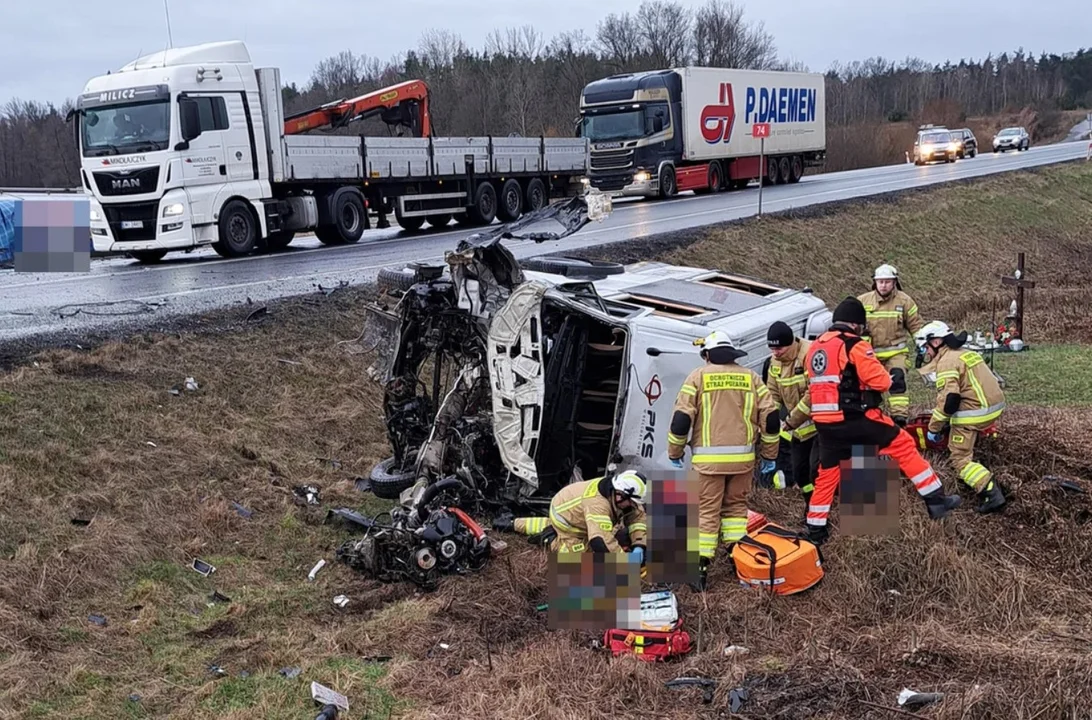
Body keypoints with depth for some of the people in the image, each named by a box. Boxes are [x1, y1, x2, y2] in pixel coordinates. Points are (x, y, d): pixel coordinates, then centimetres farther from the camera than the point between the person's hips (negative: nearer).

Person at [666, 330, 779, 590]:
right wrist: (769, 455, 15)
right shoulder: (751, 377, 9)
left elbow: (681, 419, -5)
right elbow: (770, 417, 6)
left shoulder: (698, 377, 0)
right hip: (743, 457, 3)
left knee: (707, 511, 3)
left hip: (708, 459, -3)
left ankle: (701, 567, 1)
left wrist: (675, 453, 7)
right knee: (736, 506, 18)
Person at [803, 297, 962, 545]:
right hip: (856, 420, -7)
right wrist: (890, 378, 10)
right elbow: (881, 381, -12)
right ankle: (935, 500, 11)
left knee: (827, 474, 17)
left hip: (825, 422, 7)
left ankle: (815, 530, 20)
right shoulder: (854, 345, -10)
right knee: (904, 445, 8)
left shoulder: (815, 346, 13)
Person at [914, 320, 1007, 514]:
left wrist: (934, 428, -11)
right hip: (995, 405, 9)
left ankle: (992, 494, -18)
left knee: (960, 458, -3)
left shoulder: (947, 361, -11)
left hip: (975, 412, -9)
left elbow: (948, 399, -20)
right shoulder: (966, 353, 18)